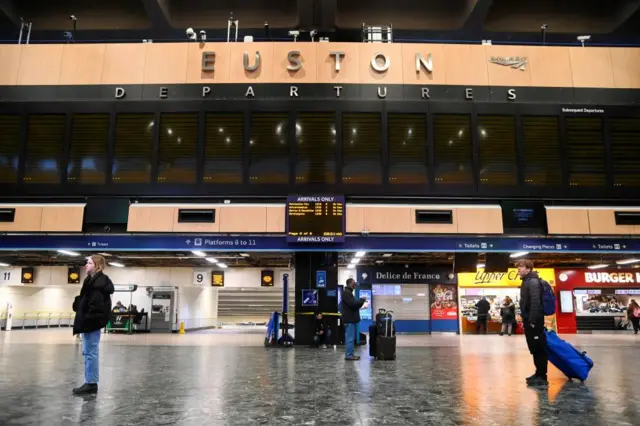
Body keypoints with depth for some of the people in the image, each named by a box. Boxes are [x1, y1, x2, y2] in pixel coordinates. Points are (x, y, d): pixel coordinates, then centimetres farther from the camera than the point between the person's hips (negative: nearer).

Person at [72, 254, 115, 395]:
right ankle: (90, 383, 22)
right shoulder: (93, 280, 14)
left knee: (90, 353, -3)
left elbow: (96, 304, -23)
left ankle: (91, 384, 5)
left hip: (92, 321, -11)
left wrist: (88, 320, -22)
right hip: (90, 321, 11)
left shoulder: (99, 282, -17)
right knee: (89, 353, 14)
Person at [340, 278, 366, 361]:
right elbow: (352, 303, -23)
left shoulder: (349, 292, 20)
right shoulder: (346, 292, -13)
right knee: (350, 338, -8)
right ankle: (349, 355, -5)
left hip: (351, 319, 11)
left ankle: (350, 354, 17)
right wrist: (361, 300, -10)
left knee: (350, 338, 12)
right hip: (349, 319, -11)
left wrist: (361, 301, 9)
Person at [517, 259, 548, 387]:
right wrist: (525, 319, 17)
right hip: (529, 320, 10)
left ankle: (542, 377, 0)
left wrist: (532, 320, -23)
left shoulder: (533, 281, -14)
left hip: (534, 321, -10)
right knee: (534, 349, 15)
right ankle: (539, 374, 24)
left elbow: (535, 302, -22)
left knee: (539, 348, -4)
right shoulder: (527, 281, 17)